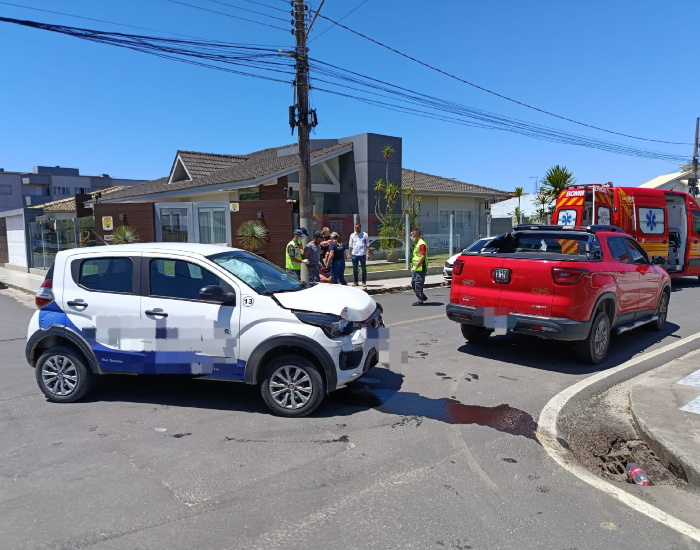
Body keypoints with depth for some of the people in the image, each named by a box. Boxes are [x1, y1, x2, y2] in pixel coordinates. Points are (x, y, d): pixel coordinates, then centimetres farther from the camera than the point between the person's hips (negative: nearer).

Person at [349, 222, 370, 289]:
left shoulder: (365, 235, 2)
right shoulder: (352, 235, 9)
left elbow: (367, 245, -1)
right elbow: (350, 245, 12)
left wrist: (368, 254, -9)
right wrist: (349, 254, 7)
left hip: (362, 254, -3)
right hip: (354, 255, 3)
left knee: (364, 269, 3)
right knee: (355, 269, 8)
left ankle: (364, 282, 11)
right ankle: (355, 282, 18)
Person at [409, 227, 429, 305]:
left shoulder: (421, 244, -17)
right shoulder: (416, 244, 16)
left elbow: (422, 257, -23)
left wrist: (415, 267, -25)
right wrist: (413, 266, 20)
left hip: (420, 269, -10)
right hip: (416, 269, 10)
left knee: (418, 285, -4)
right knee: (413, 283, 15)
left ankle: (420, 301, 6)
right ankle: (423, 297, 26)